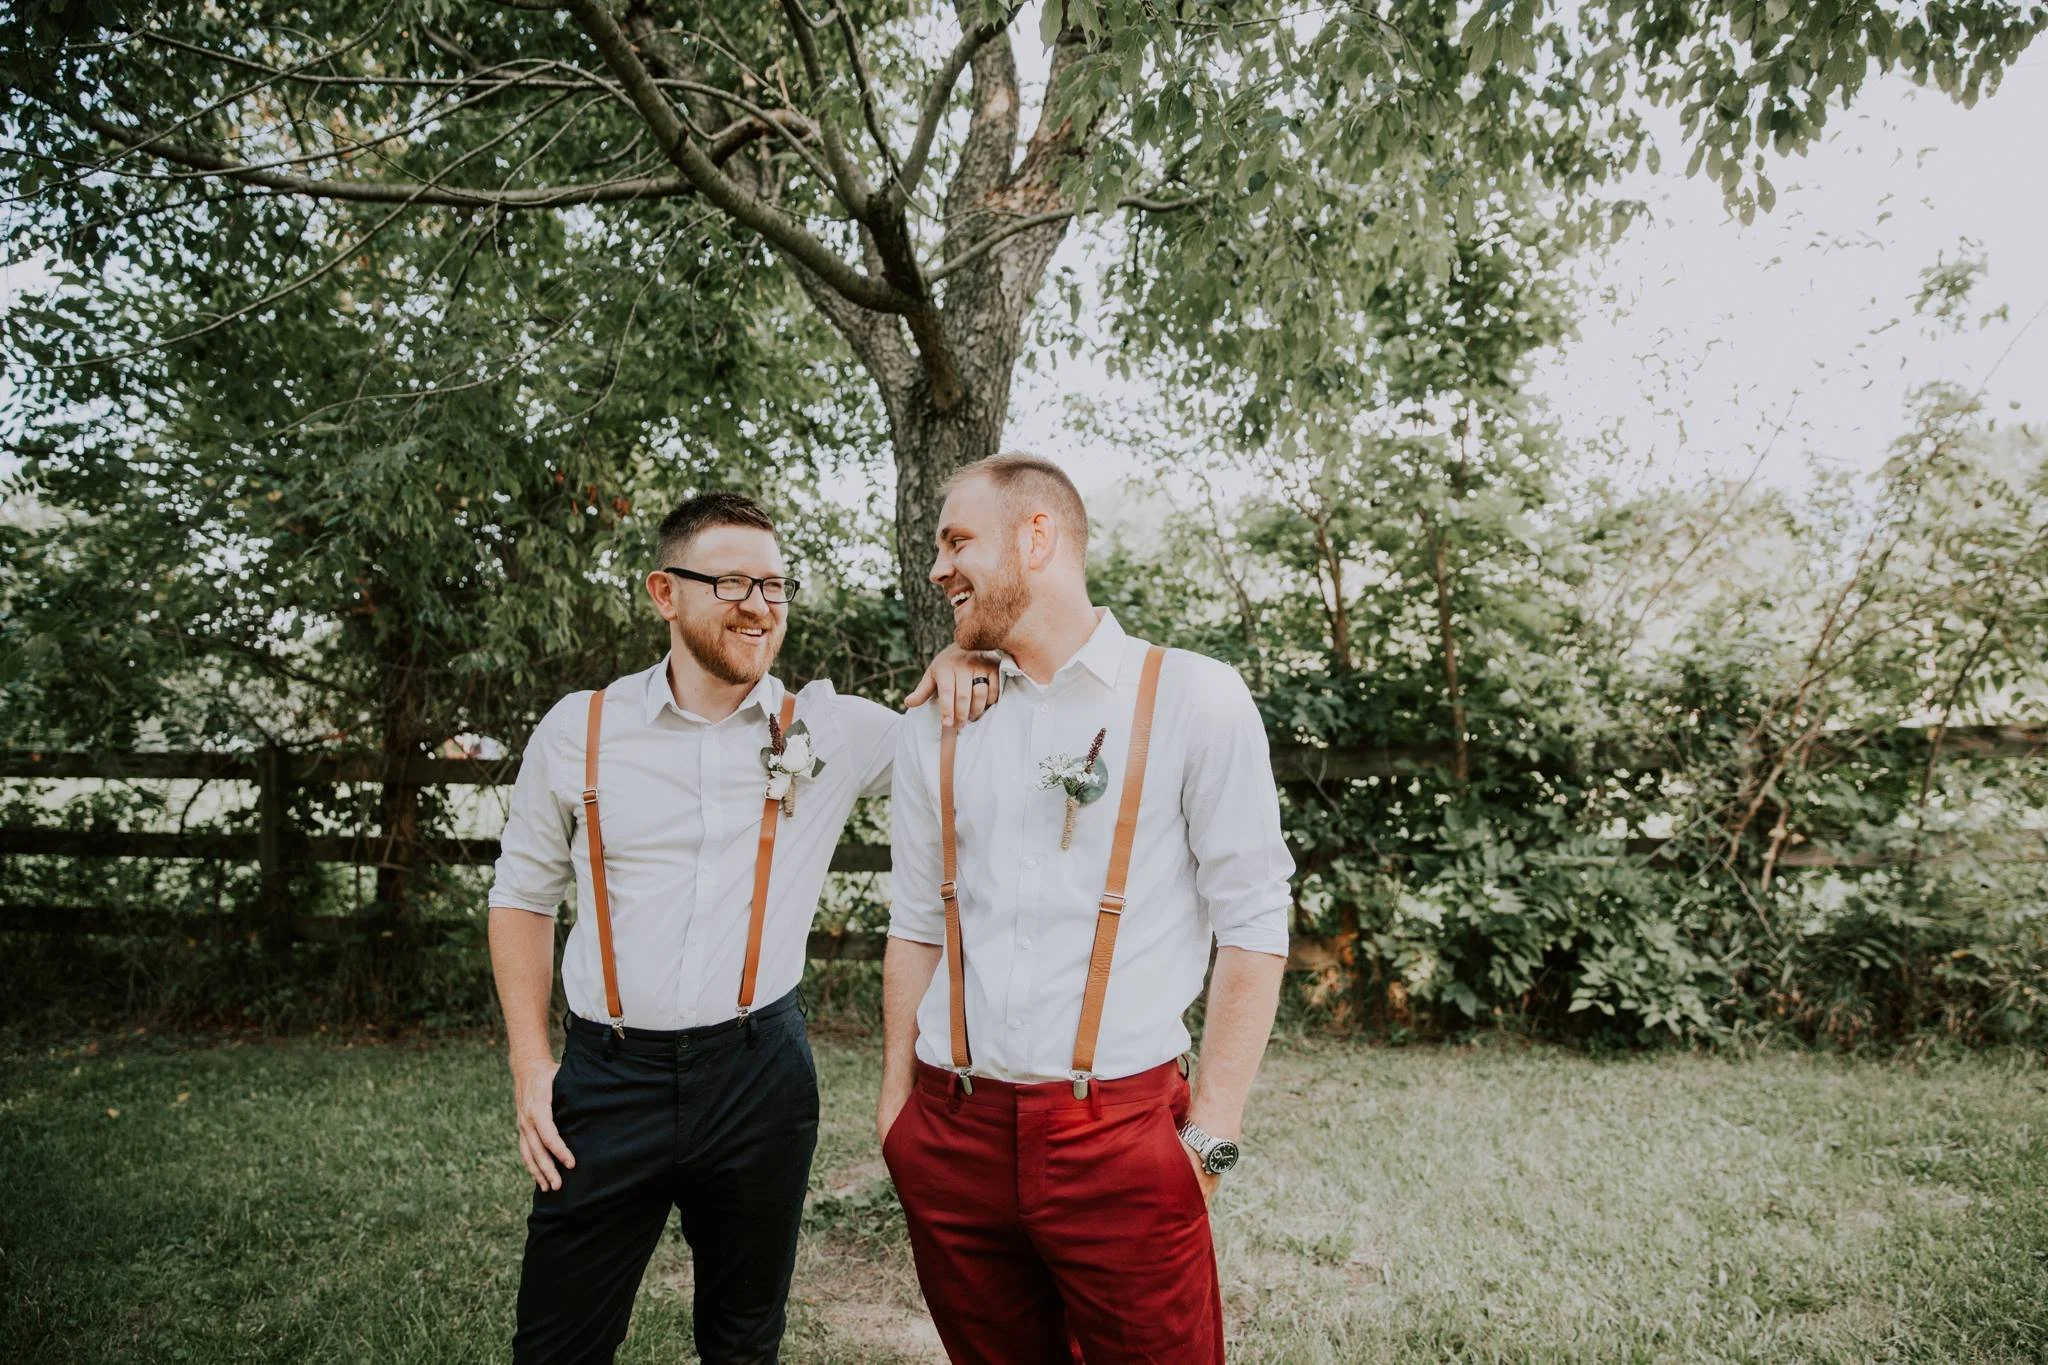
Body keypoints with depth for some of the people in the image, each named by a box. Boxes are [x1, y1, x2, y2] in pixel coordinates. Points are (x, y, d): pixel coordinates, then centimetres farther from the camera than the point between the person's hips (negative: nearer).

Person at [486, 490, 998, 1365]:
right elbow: (524, 898, 8)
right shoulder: (579, 731, -1)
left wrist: (953, 666, -11)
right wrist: (530, 1067, 2)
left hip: (761, 1074, 1)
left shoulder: (832, 733, -2)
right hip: (609, 1081, 0)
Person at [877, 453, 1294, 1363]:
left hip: (1121, 1136, -3)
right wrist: (897, 1098, 10)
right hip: (953, 1136, 4)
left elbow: (1252, 923, -6)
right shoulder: (934, 729, 7)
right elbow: (916, 926, 13)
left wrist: (1211, 1135, -8)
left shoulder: (1192, 698, -5)